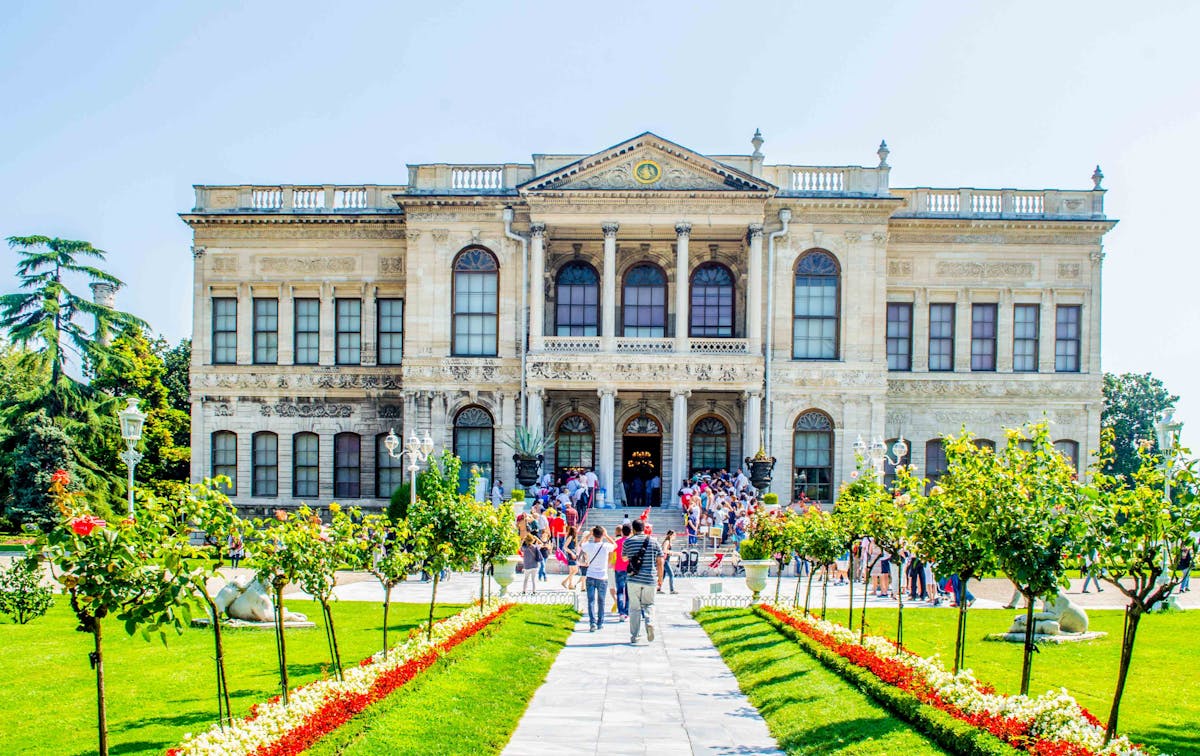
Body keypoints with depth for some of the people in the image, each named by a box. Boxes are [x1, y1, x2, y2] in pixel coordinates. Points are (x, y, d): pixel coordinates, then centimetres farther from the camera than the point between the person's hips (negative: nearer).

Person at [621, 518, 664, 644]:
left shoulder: (628, 541, 1)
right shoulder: (654, 542, 4)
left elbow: (624, 558, 15)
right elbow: (660, 562, 4)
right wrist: (660, 578, 13)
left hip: (634, 579, -1)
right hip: (650, 579, 1)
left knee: (634, 607, 7)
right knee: (649, 604, 17)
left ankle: (634, 636, 8)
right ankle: (649, 622, -10)